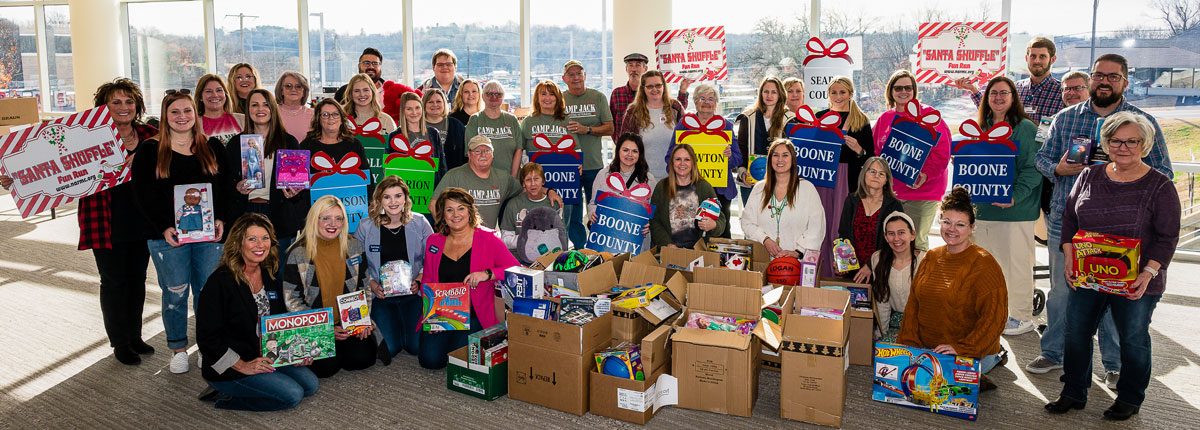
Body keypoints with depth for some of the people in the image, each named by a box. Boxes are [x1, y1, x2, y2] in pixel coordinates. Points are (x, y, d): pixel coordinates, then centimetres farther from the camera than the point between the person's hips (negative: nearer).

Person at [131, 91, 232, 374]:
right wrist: (164, 228, -12)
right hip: (167, 235, -2)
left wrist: (220, 220, -4)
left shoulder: (213, 148, 11)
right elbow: (142, 195, -1)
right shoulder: (149, 151, 4)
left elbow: (227, 186, 10)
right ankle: (178, 349, 19)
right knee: (175, 293, 3)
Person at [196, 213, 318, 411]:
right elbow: (207, 337, -18)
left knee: (310, 385, -6)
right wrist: (242, 366, -20)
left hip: (267, 358, 8)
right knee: (292, 395, -19)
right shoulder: (220, 281, -17)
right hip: (228, 369, -8)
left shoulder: (270, 277, 6)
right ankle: (227, 400, -2)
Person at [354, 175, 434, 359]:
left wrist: (419, 281, -12)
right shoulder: (366, 227, 0)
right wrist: (372, 284, -10)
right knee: (389, 348, -12)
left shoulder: (420, 224, 0)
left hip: (413, 295, 0)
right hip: (381, 296, 0)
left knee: (417, 346, -12)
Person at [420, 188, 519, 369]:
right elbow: (427, 282, 12)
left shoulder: (487, 239, -2)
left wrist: (487, 274, -25)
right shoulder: (434, 242, 9)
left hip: (474, 315, -3)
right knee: (430, 359, -16)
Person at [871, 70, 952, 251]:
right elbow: (875, 151, 18)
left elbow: (942, 150, -7)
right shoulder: (884, 119, 13)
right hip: (891, 192, 5)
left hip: (922, 190, -5)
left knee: (916, 241, -5)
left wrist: (926, 174, -18)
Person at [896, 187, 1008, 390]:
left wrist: (961, 348, -21)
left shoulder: (984, 264, -12)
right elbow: (914, 303, 11)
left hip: (973, 353, -7)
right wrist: (909, 342, 0)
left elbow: (994, 316, -16)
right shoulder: (931, 257, 9)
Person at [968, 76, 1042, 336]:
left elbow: (1033, 168, -12)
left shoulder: (1025, 128, -5)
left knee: (1017, 262, 0)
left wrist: (1015, 196, -23)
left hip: (1016, 209, -6)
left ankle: (1023, 317, 11)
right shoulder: (981, 128, 14)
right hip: (984, 207, 6)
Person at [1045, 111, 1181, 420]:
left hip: (1135, 283, -3)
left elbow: (1167, 238, -7)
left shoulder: (1159, 186, -7)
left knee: (1133, 340, 11)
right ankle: (1074, 393, 24)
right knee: (1075, 333, 8)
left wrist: (1148, 273, -18)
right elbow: (1069, 219, 9)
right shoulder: (1089, 176, 4)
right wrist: (1069, 258, -1)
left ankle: (1130, 398, 29)